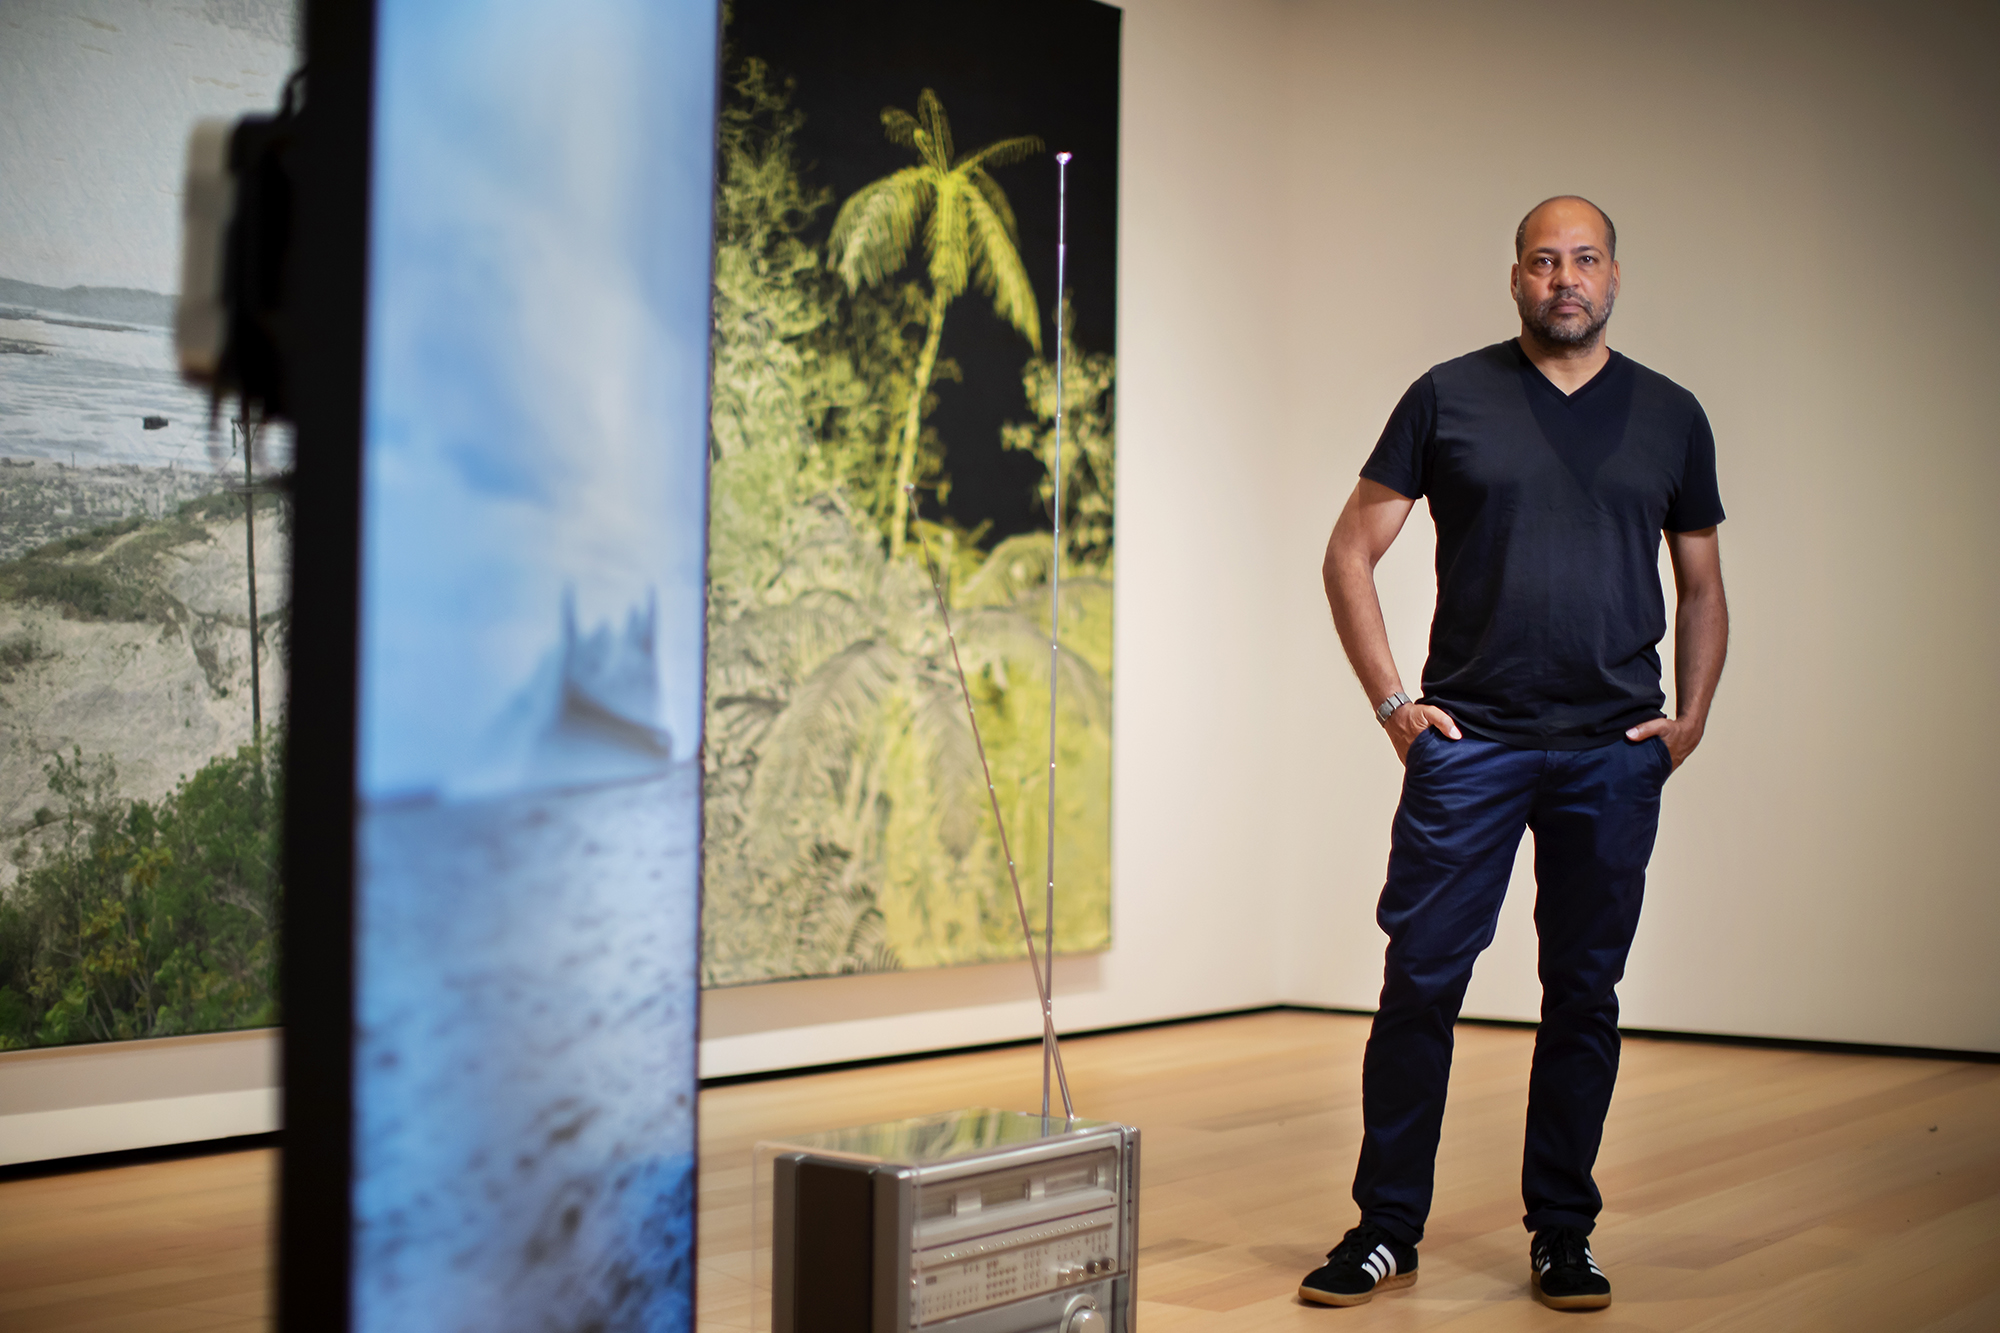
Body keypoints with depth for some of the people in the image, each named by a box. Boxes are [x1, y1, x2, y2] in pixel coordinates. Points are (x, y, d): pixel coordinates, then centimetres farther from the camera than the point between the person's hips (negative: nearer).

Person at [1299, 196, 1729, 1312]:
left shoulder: (1671, 416, 11)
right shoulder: (1450, 398, 4)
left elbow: (1703, 589, 18)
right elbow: (1351, 555, 5)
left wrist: (1690, 716, 4)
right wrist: (1393, 701, -3)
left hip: (1615, 756, 2)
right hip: (1470, 741, -2)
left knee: (1585, 993, 7)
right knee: (1422, 978, -3)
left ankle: (1563, 1237, 19)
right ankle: (1388, 1228, 9)